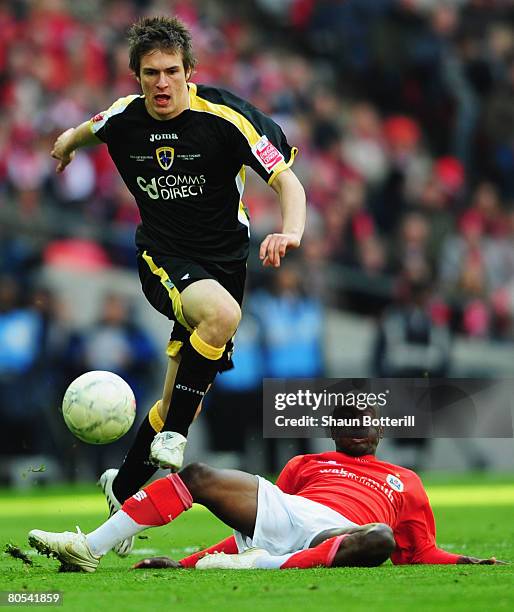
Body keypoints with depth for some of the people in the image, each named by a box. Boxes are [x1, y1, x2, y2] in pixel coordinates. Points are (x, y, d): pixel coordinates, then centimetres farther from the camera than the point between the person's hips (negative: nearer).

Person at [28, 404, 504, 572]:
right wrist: (187, 563, 18)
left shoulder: (406, 483, 32)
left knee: (379, 540, -38)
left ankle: (263, 566, -43)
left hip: (334, 536, -3)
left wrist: (465, 563, 5)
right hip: (289, 512, 3)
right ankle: (90, 548, -22)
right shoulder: (304, 465, 34)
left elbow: (422, 552, 26)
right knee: (198, 476, -14)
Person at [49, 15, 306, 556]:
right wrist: (69, 140, 45)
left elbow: (287, 180, -18)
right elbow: (91, 128, 22)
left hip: (224, 260, 1)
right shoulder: (123, 118, -4)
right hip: (161, 256, -1)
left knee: (181, 399, 4)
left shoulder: (226, 118, -15)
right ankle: (171, 436, -26)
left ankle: (123, 486, 26)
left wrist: (291, 232, -38)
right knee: (222, 313, -36)